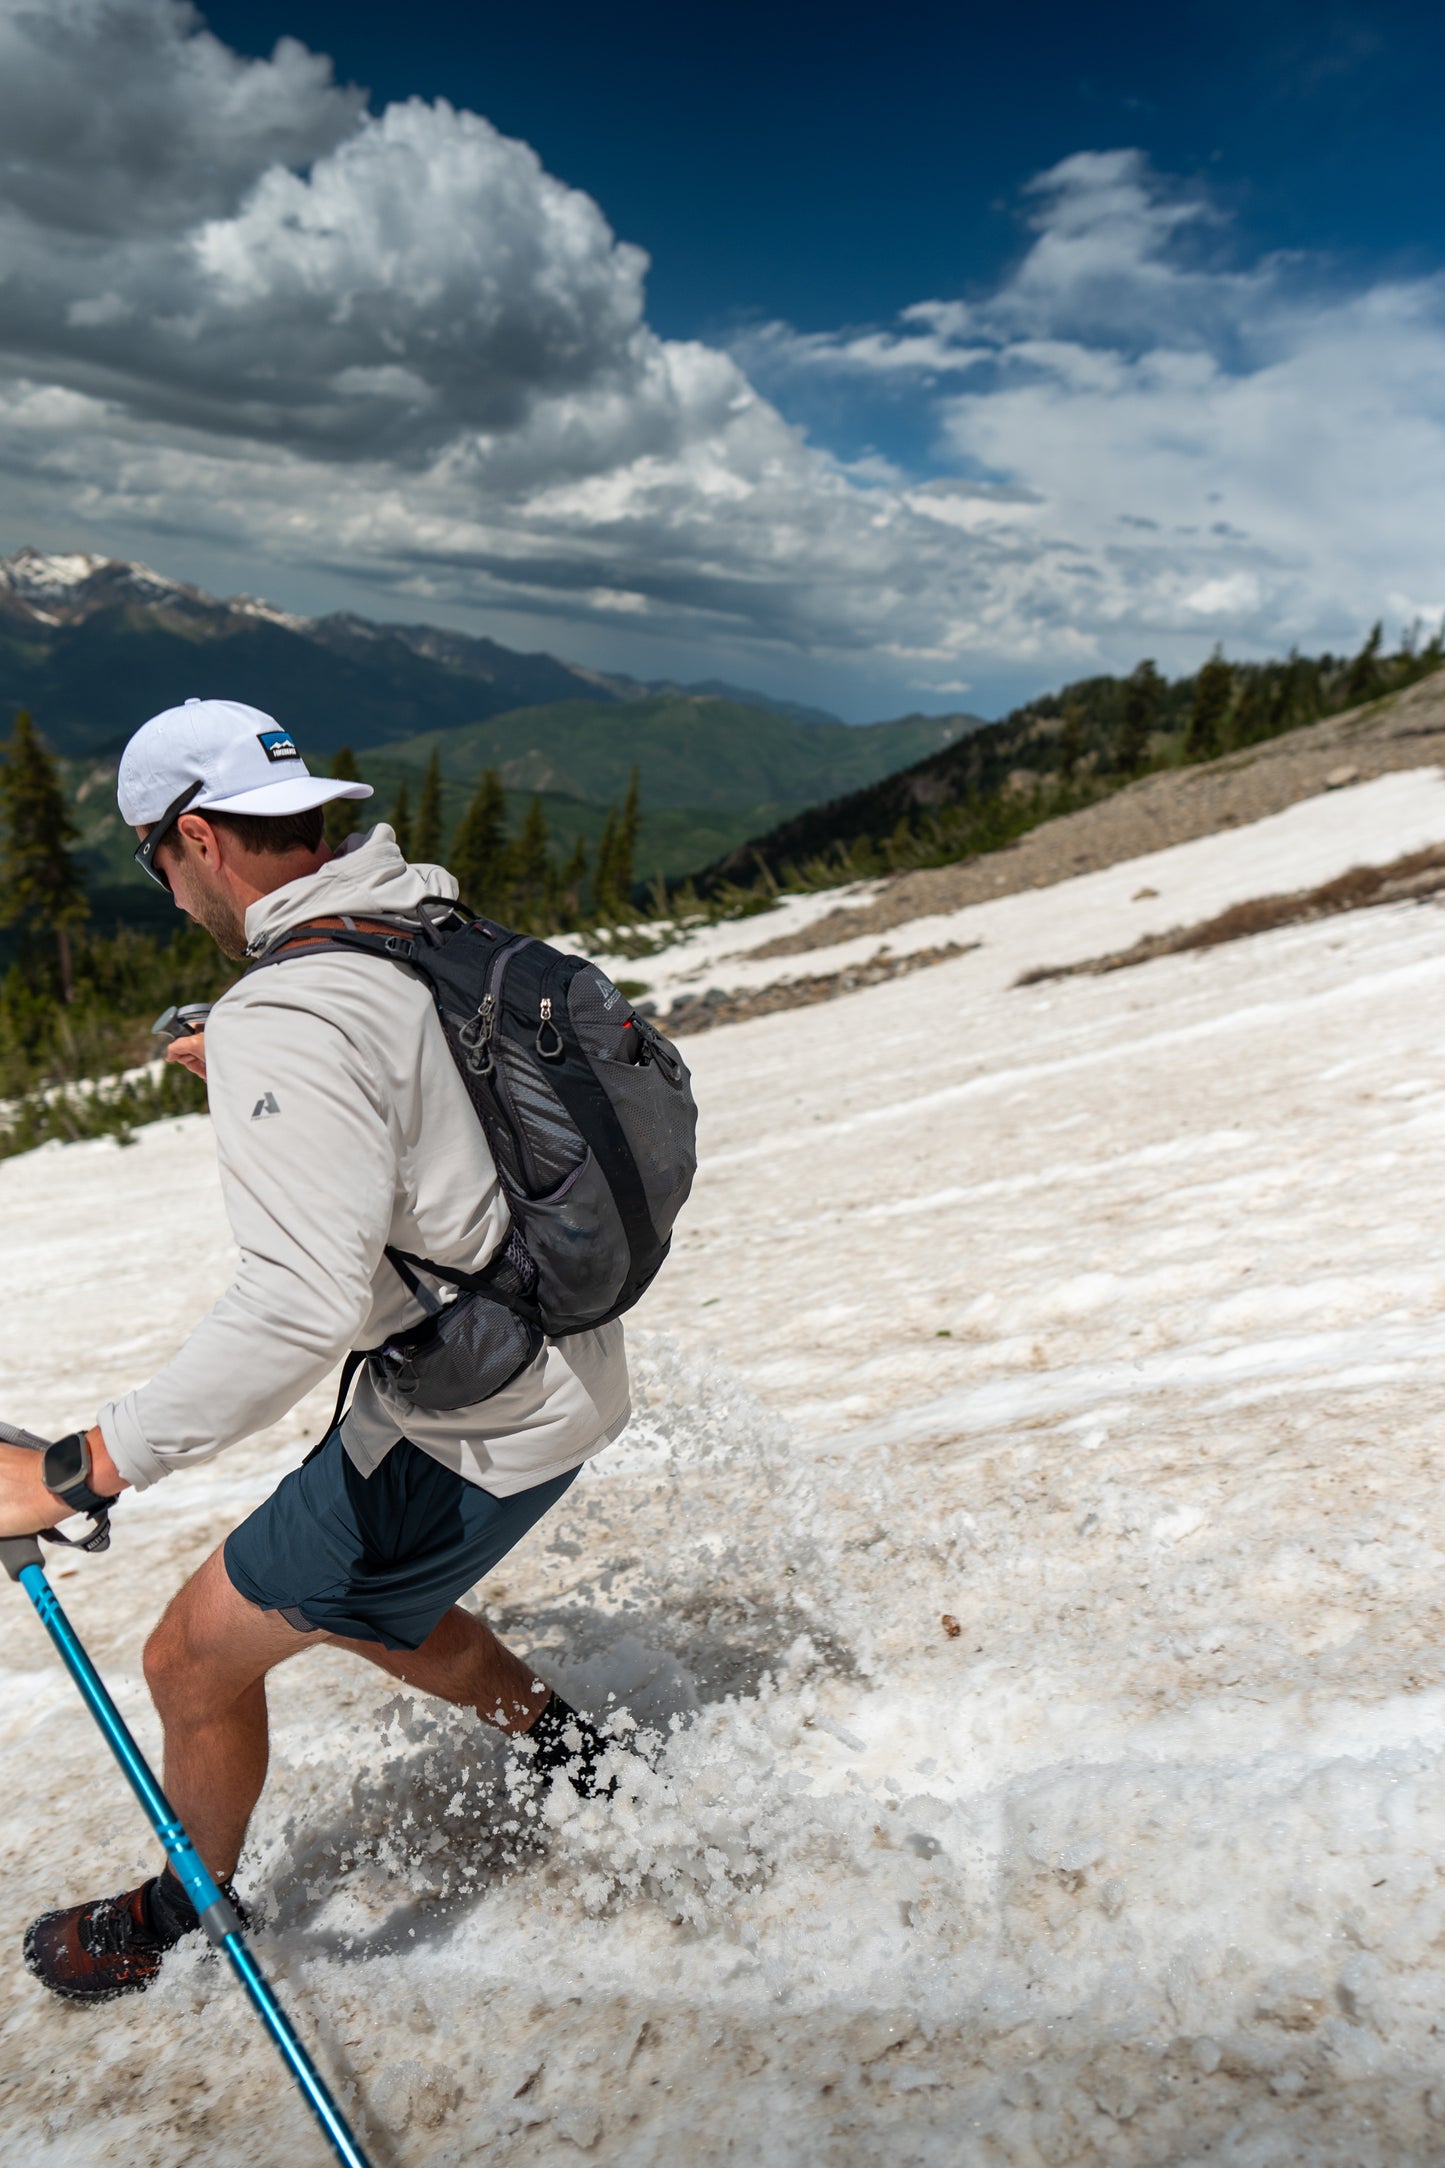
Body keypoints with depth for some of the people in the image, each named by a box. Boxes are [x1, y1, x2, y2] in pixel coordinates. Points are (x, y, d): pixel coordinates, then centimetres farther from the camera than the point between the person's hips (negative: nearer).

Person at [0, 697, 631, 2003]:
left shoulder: (282, 1020, -27)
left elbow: (304, 1307, -36)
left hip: (464, 1433, -8)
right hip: (559, 1370, 8)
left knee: (196, 1659, 14)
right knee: (359, 1607, 32)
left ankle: (182, 1924, 41)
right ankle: (570, 1751, 47)